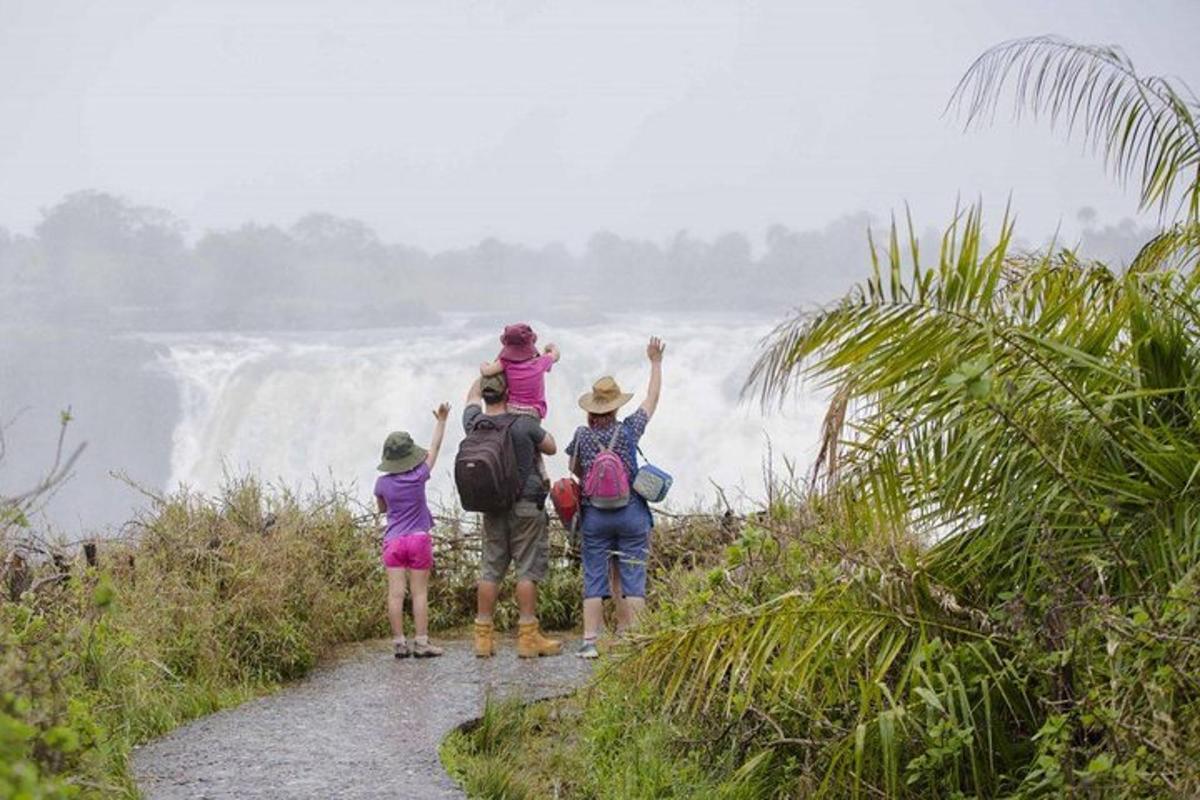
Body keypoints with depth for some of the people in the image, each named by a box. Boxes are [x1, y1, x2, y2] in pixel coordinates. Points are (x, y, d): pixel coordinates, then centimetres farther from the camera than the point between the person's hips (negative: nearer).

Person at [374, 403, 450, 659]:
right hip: (419, 539, -2)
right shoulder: (418, 477, -7)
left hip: (393, 541, 2)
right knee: (420, 592, 1)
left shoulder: (382, 483, -2)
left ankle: (399, 642, -2)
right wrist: (441, 421, 15)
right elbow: (434, 448, 5)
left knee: (395, 593, -1)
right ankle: (421, 642, -2)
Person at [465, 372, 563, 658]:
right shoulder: (524, 424, -14)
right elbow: (551, 448, 4)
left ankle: (483, 636, 8)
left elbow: (473, 394, 21)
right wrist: (538, 430, 22)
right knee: (528, 569, -2)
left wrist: (489, 372, 32)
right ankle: (528, 635, -5)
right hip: (526, 505, -5)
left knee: (490, 569, 8)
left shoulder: (475, 424, -1)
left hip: (492, 506, 5)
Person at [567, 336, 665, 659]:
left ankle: (590, 641, 0)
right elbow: (652, 399, 9)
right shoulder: (629, 430, -5)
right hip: (631, 513, -1)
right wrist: (656, 363, 19)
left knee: (594, 578, 5)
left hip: (594, 515, 1)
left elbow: (575, 470, 13)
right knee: (632, 579, 2)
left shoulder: (582, 436, -2)